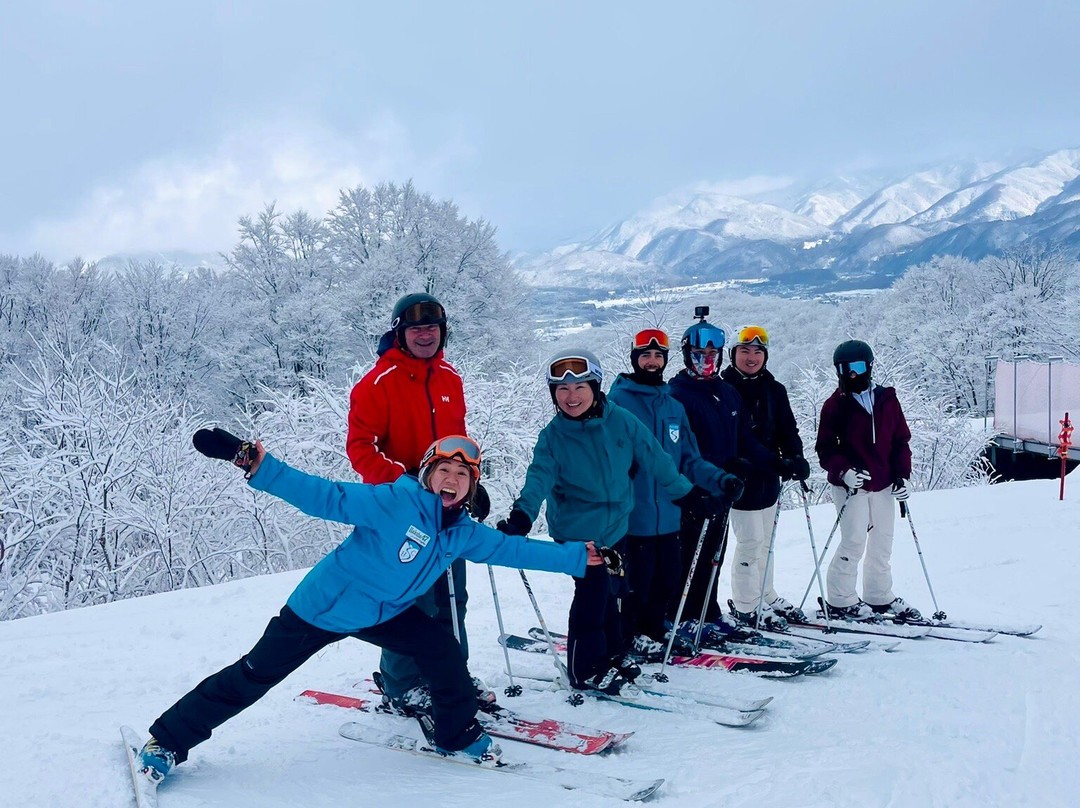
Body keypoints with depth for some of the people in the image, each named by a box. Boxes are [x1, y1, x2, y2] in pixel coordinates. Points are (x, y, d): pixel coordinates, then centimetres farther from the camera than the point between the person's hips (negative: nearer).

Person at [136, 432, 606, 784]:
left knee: (443, 652, -8)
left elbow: (516, 550, 5)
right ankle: (169, 740, 18)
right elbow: (326, 497, -31)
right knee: (253, 676, 0)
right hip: (323, 605, -5)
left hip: (386, 613, 6)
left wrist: (581, 557, 6)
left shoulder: (465, 534, -4)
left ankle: (457, 735, 17)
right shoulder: (396, 502, -26)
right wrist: (257, 466, -41)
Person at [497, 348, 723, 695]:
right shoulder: (552, 435, -10)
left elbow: (654, 458, 2)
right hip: (577, 530, -3)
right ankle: (587, 669, 11)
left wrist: (687, 492, 10)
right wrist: (522, 514, -36)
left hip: (615, 524, 4)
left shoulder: (621, 421, -5)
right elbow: (540, 477, -19)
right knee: (593, 592, -5)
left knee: (608, 590, 15)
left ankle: (612, 654, 35)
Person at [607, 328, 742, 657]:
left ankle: (651, 633, 31)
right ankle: (627, 638, 19)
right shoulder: (617, 400, -4)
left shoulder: (674, 407, 14)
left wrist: (721, 479, 1)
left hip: (667, 516, 6)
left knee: (667, 580, 12)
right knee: (636, 581, -2)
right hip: (631, 515, -6)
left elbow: (689, 460, 15)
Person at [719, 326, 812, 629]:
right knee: (751, 542, -4)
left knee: (764, 541, 16)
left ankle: (765, 598, 28)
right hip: (741, 479, -7)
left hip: (768, 479, 7)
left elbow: (787, 430, 9)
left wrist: (796, 457, -11)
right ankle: (745, 605, 10)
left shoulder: (774, 390, 10)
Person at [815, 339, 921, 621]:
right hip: (851, 486, -4)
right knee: (854, 542, -7)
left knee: (882, 544, 13)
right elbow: (825, 448, -5)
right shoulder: (835, 405, -4)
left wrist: (901, 475, 1)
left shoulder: (887, 399, 6)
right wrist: (843, 472, -21)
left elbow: (901, 440, 10)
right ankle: (840, 600, 6)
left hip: (884, 485, 5)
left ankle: (880, 597, 27)